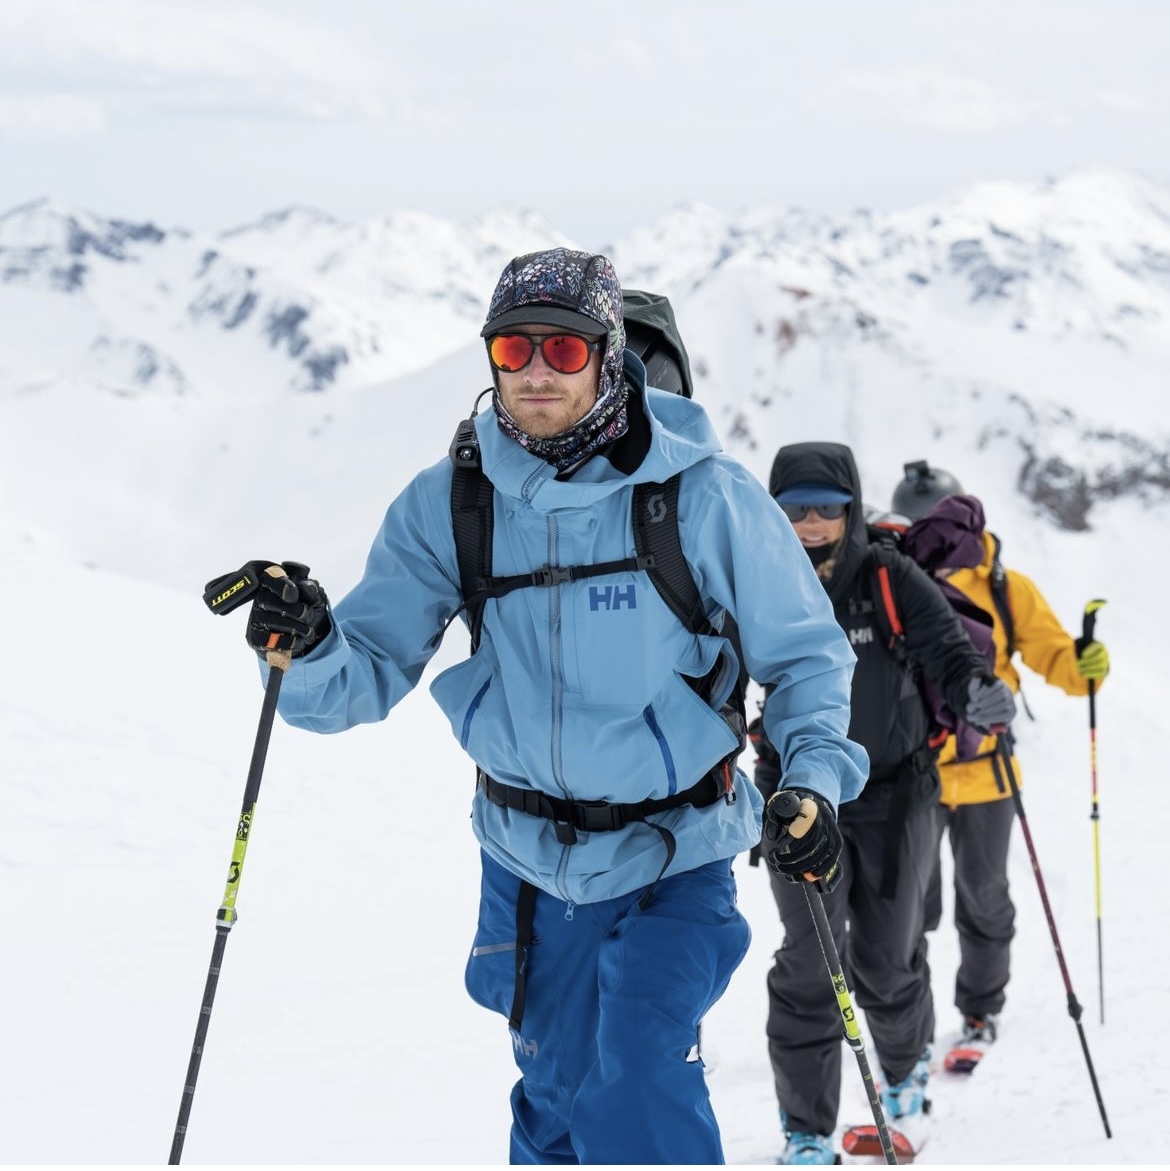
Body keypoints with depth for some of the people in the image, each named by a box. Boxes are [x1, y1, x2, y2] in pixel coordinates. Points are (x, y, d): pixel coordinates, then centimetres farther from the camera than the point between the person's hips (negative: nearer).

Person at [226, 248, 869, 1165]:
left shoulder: (700, 495, -15)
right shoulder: (448, 505, -8)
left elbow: (805, 652, -3)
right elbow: (368, 677, -8)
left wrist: (817, 775, -19)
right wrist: (309, 645, -30)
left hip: (674, 857, -3)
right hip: (528, 856, 3)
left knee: (635, 1084, -20)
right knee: (556, 1092, 16)